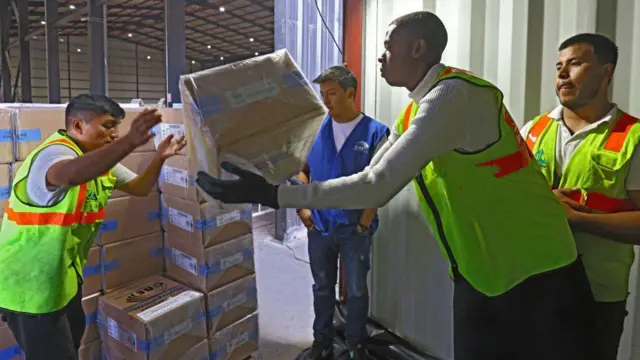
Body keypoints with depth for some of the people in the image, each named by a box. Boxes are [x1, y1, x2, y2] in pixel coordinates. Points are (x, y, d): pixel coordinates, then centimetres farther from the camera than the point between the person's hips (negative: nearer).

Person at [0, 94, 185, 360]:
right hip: (29, 283, -9)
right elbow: (71, 174, -51)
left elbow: (139, 188, 6)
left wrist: (160, 157, -12)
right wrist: (130, 141, -64)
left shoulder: (98, 157, 4)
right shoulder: (54, 153, -26)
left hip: (63, 275, 9)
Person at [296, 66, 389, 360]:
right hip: (319, 225, 3)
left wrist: (365, 222, -10)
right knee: (322, 288, 16)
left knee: (357, 290, 12)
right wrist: (302, 208, -4)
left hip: (355, 228, -2)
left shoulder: (375, 132, -8)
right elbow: (301, 170, 6)